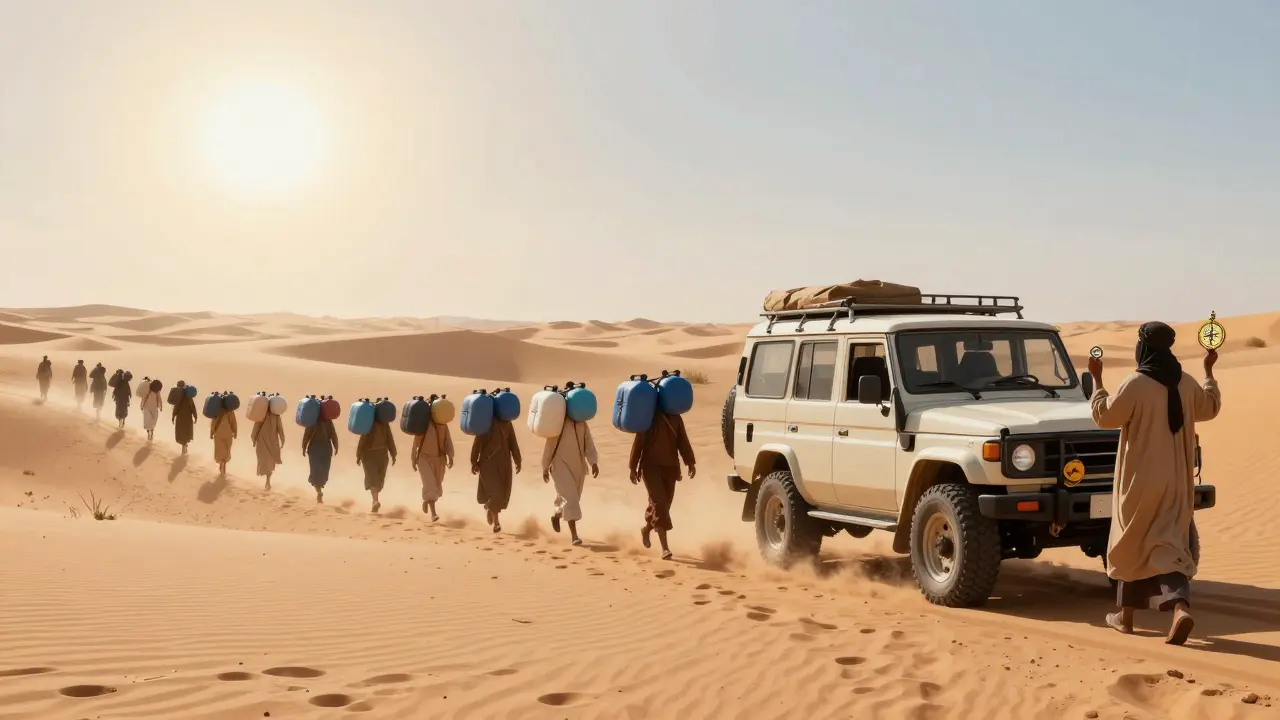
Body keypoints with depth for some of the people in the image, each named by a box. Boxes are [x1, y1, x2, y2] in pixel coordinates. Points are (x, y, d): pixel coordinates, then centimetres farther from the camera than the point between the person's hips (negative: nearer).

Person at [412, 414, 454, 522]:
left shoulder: (444, 426, -4)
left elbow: (448, 441, -9)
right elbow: (416, 441, -5)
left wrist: (450, 457, -23)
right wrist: (414, 459, -2)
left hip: (439, 458, 4)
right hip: (424, 458, -4)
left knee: (437, 485, 15)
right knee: (430, 484, -16)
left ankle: (426, 500, 46)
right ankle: (433, 513, -21)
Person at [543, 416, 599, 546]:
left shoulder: (581, 424, 3)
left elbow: (588, 443, 0)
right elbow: (549, 446, -5)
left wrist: (594, 463, -12)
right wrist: (545, 468, -2)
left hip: (578, 466, 5)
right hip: (561, 465, -5)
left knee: (573, 499, 15)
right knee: (570, 498, -15)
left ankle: (556, 515, 46)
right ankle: (574, 535, -14)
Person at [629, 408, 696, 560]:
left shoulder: (675, 418, 7)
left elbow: (683, 441, 8)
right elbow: (638, 442, -3)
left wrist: (690, 462, -2)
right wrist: (633, 467, -4)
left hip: (670, 468, 5)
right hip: (651, 466, -5)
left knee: (663, 505, 9)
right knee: (659, 503, -14)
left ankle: (646, 529, 38)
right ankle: (665, 547, -15)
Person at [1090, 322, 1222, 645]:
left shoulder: (1135, 384, -16)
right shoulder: (1187, 384, 2)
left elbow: (1104, 416, -8)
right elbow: (1210, 408, 20)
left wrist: (1096, 379, 0)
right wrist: (1209, 371, 31)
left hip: (1141, 477, -4)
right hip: (1175, 480, 4)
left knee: (1132, 544, 11)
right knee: (1167, 543, 6)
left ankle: (1126, 615, 23)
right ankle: (1180, 607, -18)